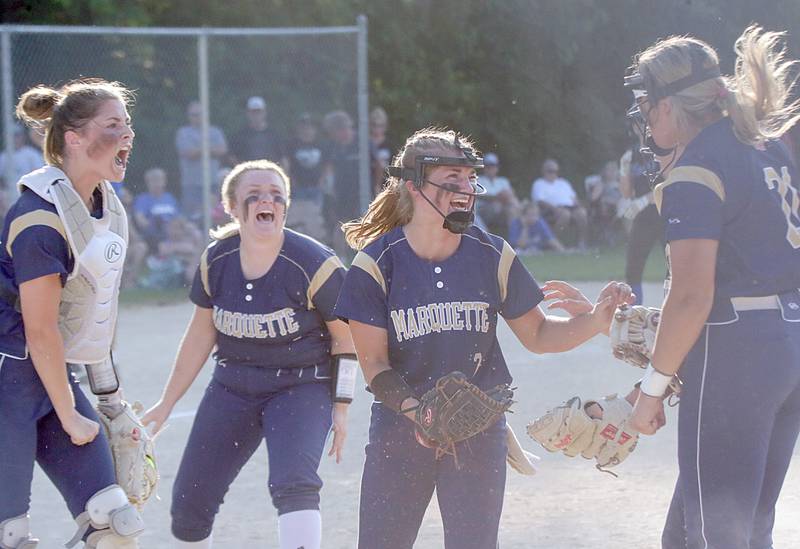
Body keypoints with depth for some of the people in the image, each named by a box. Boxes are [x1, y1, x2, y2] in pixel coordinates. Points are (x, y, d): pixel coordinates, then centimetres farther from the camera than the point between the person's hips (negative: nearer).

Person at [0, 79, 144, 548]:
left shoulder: (107, 207, 6)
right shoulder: (41, 220, -21)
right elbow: (41, 334, -18)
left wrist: (109, 395, 18)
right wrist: (70, 417, -10)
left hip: (54, 372, 9)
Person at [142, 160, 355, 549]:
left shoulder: (314, 265, -17)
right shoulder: (216, 261, -4)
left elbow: (345, 338, -5)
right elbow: (202, 333, 10)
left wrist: (341, 407, -7)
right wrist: (166, 405, 14)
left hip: (301, 388, -5)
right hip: (232, 386, 5)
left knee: (294, 484, -29)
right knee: (188, 502, 4)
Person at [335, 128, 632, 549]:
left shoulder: (492, 257, -3)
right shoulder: (377, 264, -10)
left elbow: (537, 334, 5)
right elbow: (374, 362, -9)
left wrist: (595, 321, -14)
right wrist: (419, 413, -26)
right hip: (400, 427, -1)